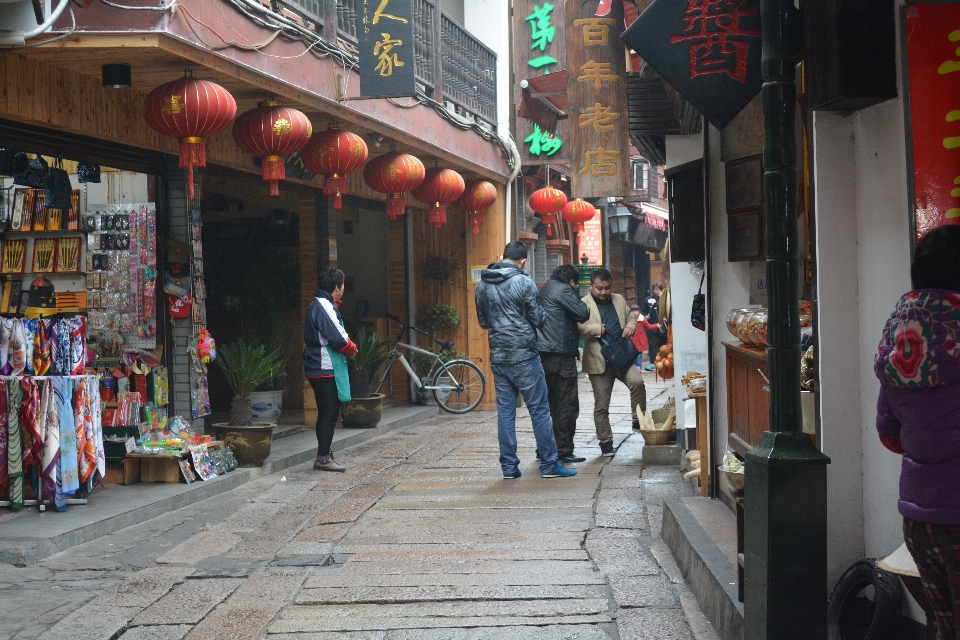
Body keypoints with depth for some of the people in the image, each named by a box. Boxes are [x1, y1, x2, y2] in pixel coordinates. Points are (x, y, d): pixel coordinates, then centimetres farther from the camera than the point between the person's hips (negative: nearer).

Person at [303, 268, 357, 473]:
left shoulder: (317, 305, 16)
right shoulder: (325, 307, -17)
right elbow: (339, 338, -23)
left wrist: (348, 347, 4)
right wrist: (352, 349, -4)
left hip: (319, 368, 10)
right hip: (326, 369, -10)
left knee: (326, 413, 14)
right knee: (329, 412, -7)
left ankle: (324, 455, 19)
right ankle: (323, 458, -4)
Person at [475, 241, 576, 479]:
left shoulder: (482, 286, 7)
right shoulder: (524, 282, -11)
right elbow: (538, 319, -7)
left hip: (498, 357, 6)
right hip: (524, 356, -5)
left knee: (505, 411, 8)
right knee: (539, 410, 1)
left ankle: (509, 466, 9)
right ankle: (549, 464, 4)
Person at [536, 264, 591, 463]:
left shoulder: (544, 290, 20)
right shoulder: (563, 290, -7)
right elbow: (583, 314, -14)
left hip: (543, 354, 9)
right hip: (560, 355, -9)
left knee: (550, 404, 15)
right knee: (567, 405, -4)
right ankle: (564, 451, -4)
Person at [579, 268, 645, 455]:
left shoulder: (619, 299, 13)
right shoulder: (583, 304, -4)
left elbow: (630, 317, 23)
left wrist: (630, 326, 1)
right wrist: (598, 329, -23)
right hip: (599, 361, -3)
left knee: (637, 382, -24)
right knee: (601, 405, 4)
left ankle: (638, 420, -6)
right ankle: (605, 442, 15)